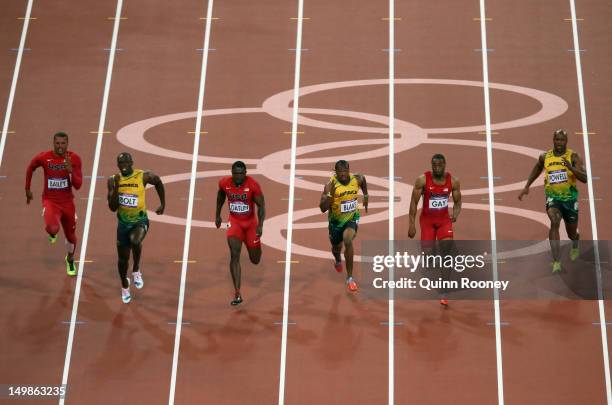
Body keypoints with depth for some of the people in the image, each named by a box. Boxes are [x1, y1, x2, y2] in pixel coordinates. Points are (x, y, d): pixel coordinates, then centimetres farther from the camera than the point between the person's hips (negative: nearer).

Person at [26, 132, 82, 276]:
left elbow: (78, 185, -15)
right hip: (50, 200, -2)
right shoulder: (43, 157, -13)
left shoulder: (74, 158, -12)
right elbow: (30, 168, 10)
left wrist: (71, 171, -32)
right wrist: (27, 189, 16)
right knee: (52, 228, -31)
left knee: (71, 236, 16)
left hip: (67, 202, 2)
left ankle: (70, 260, 49)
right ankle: (52, 233, 11)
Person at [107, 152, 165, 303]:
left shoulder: (144, 176, -14)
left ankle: (136, 270, -6)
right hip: (123, 222, 3)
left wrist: (163, 204, 12)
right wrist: (116, 187, -24)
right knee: (123, 259, 14)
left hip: (140, 220, -3)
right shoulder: (113, 180, -8)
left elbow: (158, 182, 8)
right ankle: (124, 285, 45)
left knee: (135, 241, -36)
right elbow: (112, 208, -12)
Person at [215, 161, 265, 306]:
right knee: (234, 256, -19)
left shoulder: (253, 185, -21)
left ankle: (255, 245, 51)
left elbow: (261, 205, -15)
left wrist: (260, 225, -26)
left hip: (251, 222, 0)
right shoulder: (224, 183, -12)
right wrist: (217, 215, 17)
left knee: (255, 260, 11)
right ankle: (237, 294, -17)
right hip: (234, 222, 1)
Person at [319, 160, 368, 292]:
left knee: (348, 241, -27)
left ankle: (350, 278, -16)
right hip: (336, 220, 0)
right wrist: (330, 194, -40)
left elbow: (363, 179, 14)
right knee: (337, 247, 21)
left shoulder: (357, 179, -14)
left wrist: (365, 196, 14)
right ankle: (338, 261, 62)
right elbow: (323, 208, -26)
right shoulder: (330, 185, -24)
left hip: (352, 217, 0)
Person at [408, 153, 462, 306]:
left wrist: (455, 214, -17)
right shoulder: (422, 180, -14)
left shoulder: (453, 181, -8)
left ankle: (443, 290, -8)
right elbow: (414, 202, -9)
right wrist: (411, 224, -13)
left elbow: (457, 202, 4)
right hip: (427, 219, -1)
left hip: (444, 219, 1)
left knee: (447, 252, -16)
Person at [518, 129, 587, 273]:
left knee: (571, 233, 14)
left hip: (570, 197, 0)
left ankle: (575, 245, 55)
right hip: (552, 197, 0)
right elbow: (537, 169, 22)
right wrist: (526, 187, 17)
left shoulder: (573, 156, -9)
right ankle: (556, 262, -29)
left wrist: (571, 167, -33)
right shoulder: (545, 157, 0)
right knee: (554, 223, -27)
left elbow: (584, 178, -18)